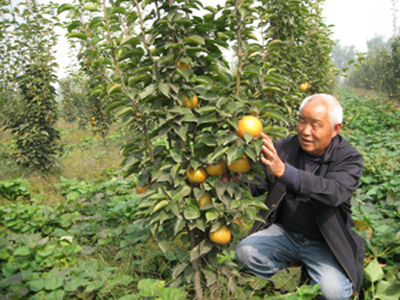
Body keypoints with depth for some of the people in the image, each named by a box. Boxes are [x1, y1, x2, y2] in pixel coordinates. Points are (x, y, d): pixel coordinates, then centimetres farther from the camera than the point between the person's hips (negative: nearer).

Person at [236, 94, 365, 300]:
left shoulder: (349, 159, -13)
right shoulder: (284, 148, -3)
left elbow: (334, 192, -34)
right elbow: (256, 184, -1)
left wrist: (284, 171, -49)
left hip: (324, 243, -2)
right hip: (284, 232, 3)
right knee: (245, 252, -20)